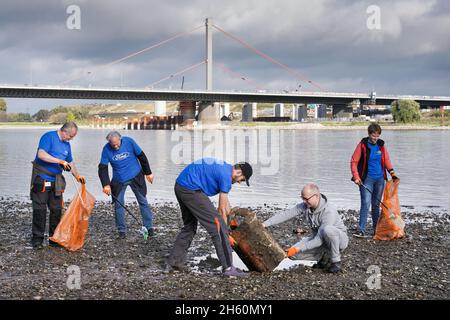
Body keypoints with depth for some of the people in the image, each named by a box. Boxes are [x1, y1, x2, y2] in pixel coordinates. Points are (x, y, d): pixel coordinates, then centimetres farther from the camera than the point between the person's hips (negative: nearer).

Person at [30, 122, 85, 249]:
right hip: (41, 180, -7)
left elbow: (70, 162, 24)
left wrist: (77, 176, 16)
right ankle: (37, 239, 6)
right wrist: (60, 161, -23)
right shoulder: (49, 137, -10)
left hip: (56, 181, 7)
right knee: (40, 210, -2)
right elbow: (41, 154, -24)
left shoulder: (66, 144, 13)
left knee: (56, 210, 5)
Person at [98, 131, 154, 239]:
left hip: (136, 177, -1)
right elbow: (102, 168, -10)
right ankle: (121, 230, 12)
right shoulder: (106, 149, -13)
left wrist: (148, 173, 1)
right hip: (119, 180, 1)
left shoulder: (128, 141, -15)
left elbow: (141, 156, -4)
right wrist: (106, 184, -21)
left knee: (143, 201, 4)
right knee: (118, 204, -1)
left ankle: (149, 227, 13)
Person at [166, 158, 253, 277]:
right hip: (191, 190, -11)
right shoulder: (226, 175, -10)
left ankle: (173, 262, 26)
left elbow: (225, 201, 29)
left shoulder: (224, 168, 19)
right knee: (218, 227, -7)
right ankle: (228, 267, -6)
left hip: (180, 187, 11)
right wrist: (225, 232, 5)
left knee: (189, 226, 24)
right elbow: (222, 209, -4)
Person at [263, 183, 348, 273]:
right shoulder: (304, 206, -11)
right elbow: (286, 214, -13)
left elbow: (320, 239, -33)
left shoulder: (328, 212, -31)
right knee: (295, 253, -13)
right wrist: (265, 224, -23)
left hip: (339, 238, -6)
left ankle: (336, 261, -18)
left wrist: (299, 248, -34)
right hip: (319, 239, 6)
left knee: (327, 230, -41)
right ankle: (324, 257, 7)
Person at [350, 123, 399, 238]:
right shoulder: (362, 144, -5)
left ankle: (376, 229, 19)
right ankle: (361, 230, -13)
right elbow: (354, 161, -5)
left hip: (380, 179, 4)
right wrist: (356, 177, -13)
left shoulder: (381, 145, 5)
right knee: (366, 203, -13)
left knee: (376, 204, 11)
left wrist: (392, 173, 3)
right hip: (366, 179, -4)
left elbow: (387, 160, 15)